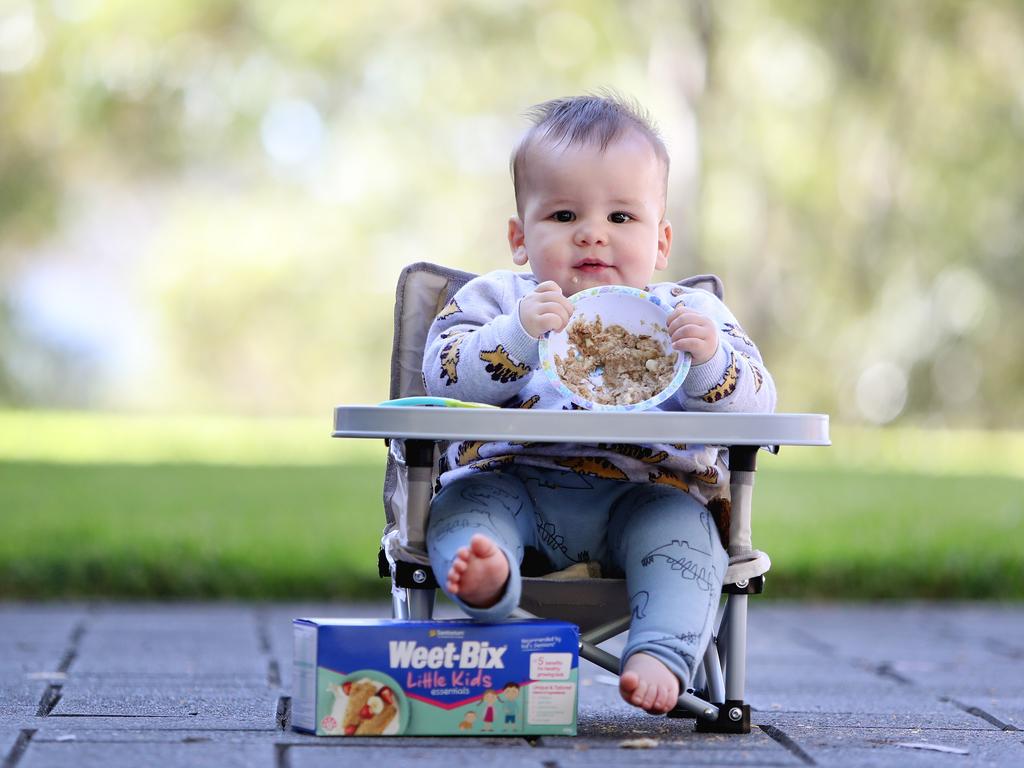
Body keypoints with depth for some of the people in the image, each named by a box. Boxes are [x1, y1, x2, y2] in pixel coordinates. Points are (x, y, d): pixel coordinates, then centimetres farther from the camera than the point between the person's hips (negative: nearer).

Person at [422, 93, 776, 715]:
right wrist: (519, 332, -20)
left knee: (682, 527, -28)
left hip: (643, 495, 0)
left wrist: (710, 360, -20)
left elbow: (756, 404, 0)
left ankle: (662, 656, -35)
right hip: (512, 482, 1)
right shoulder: (497, 300, 10)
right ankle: (488, 575, -51)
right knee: (463, 500, -26)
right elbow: (445, 377, -6)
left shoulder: (690, 315, 10)